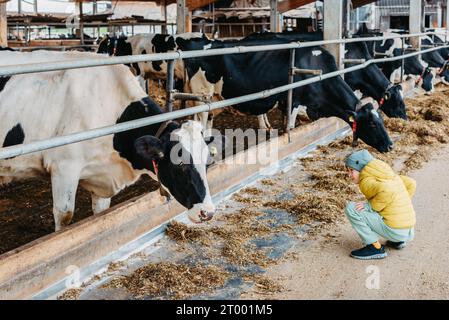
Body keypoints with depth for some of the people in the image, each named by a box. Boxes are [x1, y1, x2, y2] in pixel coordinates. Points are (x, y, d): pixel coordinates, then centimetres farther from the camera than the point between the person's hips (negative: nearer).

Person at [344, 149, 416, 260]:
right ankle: (398, 241, 18)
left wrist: (371, 206, -16)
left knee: (351, 208, -10)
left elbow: (386, 190, -30)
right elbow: (411, 184, 16)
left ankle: (375, 248, -5)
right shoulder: (387, 174, 14)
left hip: (394, 230, -9)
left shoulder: (366, 182, -12)